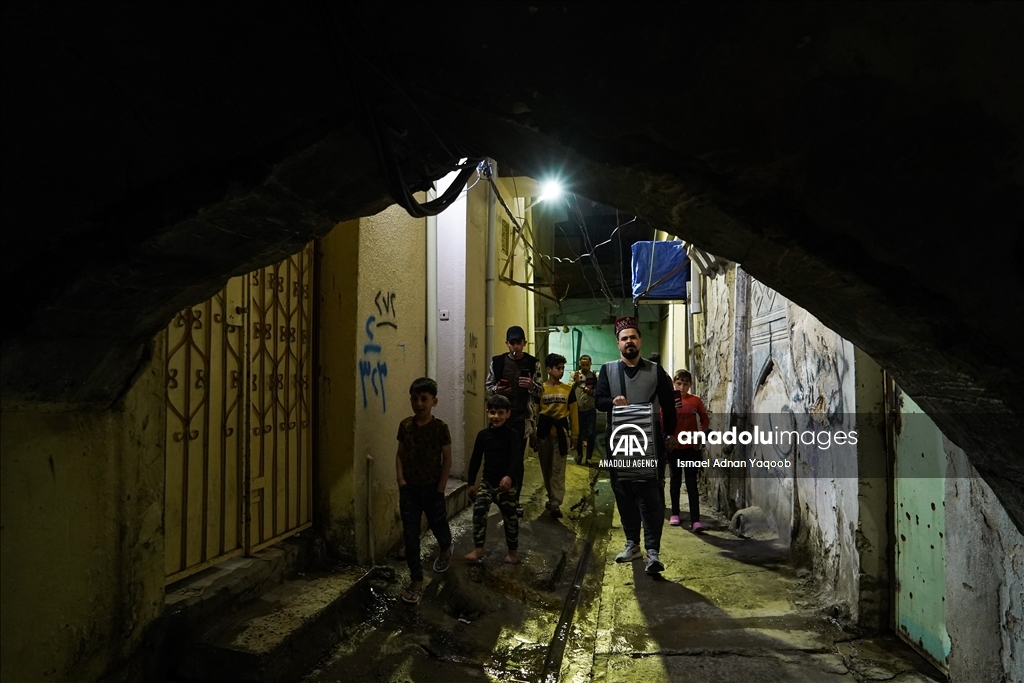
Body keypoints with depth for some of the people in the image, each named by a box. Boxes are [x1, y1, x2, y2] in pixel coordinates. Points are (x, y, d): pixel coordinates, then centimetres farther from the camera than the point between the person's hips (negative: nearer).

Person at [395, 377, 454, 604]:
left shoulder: (440, 428, -12)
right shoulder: (405, 425, -3)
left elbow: (447, 459, -8)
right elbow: (400, 454, 4)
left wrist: (440, 488, -9)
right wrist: (401, 480, -7)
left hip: (432, 488, -2)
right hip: (409, 488, 2)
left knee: (437, 524, 18)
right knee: (410, 535, 2)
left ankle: (446, 548, 52)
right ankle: (416, 580, 12)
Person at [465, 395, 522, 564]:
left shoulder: (512, 435, -9)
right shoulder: (483, 434, 1)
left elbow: (516, 457, -22)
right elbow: (475, 459, 7)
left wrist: (509, 476, -40)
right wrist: (471, 483, 7)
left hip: (507, 483, -2)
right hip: (487, 481, 2)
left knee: (510, 518, 7)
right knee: (479, 510, -16)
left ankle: (512, 552, 25)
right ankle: (478, 549, -7)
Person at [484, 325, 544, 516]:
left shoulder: (533, 363, -2)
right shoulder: (497, 362, -1)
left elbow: (540, 391, 2)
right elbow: (488, 386, 6)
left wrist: (532, 385, -20)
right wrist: (496, 390, -16)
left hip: (522, 418, 0)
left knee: (518, 458, 6)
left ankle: (515, 499, 17)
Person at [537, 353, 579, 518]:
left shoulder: (568, 390, 4)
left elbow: (573, 413, 7)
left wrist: (574, 435, 6)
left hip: (561, 432, -1)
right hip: (544, 432, 1)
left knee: (558, 469, -6)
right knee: (546, 468, 10)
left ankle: (555, 504, -8)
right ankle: (552, 498, 26)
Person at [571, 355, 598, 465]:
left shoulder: (595, 376, -3)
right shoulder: (575, 374, -2)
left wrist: (590, 391, -24)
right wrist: (576, 382, -25)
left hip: (590, 409, 0)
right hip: (578, 409, 0)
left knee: (591, 434, 0)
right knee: (578, 433, 11)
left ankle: (588, 457, 11)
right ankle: (579, 454, 30)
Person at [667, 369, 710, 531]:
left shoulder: (696, 400, 0)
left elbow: (705, 420, 8)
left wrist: (700, 432, -10)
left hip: (691, 447, 0)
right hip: (674, 447, 1)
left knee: (692, 483, -5)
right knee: (675, 481, 12)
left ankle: (695, 520, -10)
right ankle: (675, 514, 27)